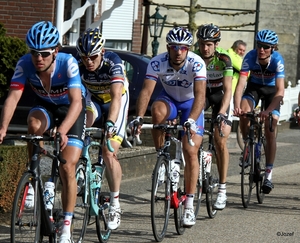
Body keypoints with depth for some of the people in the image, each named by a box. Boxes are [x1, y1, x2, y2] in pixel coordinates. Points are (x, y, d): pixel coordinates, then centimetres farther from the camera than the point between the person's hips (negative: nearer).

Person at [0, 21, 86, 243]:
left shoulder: (68, 64, -34)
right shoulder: (25, 64, -26)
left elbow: (76, 102, -41)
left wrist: (62, 130, -57)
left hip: (71, 109, -2)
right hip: (45, 106, 2)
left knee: (67, 168, -14)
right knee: (34, 124, -35)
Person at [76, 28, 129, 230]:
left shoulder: (114, 63, -33)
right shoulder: (79, 66, -24)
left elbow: (116, 97, -43)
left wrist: (110, 123, -57)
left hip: (116, 102, -3)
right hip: (94, 99, 3)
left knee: (109, 153, -14)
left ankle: (115, 204, -3)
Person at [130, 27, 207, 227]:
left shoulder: (196, 64, -30)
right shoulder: (157, 63, -25)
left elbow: (200, 95, -40)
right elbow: (146, 90, -33)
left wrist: (191, 120, -56)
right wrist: (139, 117, -49)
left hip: (191, 103, -1)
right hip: (169, 99, 2)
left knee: (190, 152, -13)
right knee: (158, 111, -36)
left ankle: (189, 206, -6)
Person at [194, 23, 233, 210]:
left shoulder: (223, 60, -26)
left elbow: (228, 90, -31)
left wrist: (222, 113, -46)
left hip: (220, 95, -2)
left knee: (220, 141, -13)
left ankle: (222, 190, -10)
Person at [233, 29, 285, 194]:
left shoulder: (277, 60, -32)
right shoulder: (250, 57, -28)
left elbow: (280, 90, -36)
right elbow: (240, 84, -33)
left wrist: (268, 111, -49)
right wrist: (237, 107, -48)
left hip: (271, 90, -1)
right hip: (254, 87, 1)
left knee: (270, 131, -10)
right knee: (244, 112, -29)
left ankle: (268, 175, -5)